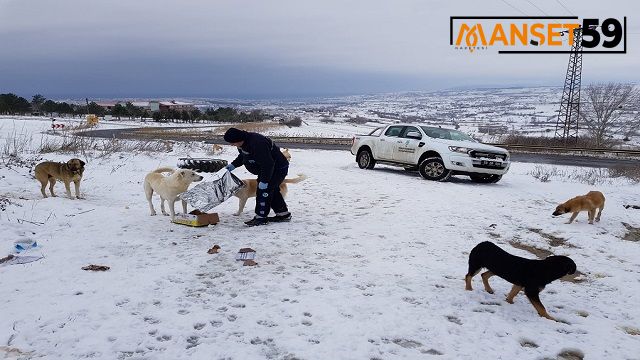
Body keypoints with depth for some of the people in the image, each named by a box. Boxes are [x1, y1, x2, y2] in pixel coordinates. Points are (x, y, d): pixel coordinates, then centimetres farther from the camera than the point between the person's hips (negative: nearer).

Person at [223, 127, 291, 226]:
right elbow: (242, 156, 20)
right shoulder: (243, 144, -3)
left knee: (263, 190, -13)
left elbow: (268, 164, -35)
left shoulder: (257, 144, -36)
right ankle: (283, 214, 27)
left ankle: (261, 217, -4)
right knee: (272, 191, 17)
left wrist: (264, 181, -31)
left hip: (278, 169, -11)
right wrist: (233, 165, 8)